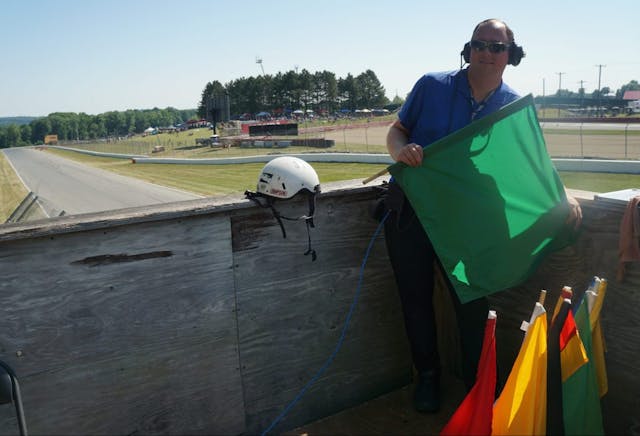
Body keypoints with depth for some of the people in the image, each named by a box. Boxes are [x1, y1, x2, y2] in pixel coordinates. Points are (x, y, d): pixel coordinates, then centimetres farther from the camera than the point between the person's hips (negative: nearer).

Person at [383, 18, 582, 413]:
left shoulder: (516, 106, -1)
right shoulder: (433, 86, -6)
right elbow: (396, 130, 0)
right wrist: (401, 150, -24)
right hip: (410, 211, 0)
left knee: (473, 300, 3)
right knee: (417, 298, 11)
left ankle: (478, 385, 26)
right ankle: (428, 376, 33)